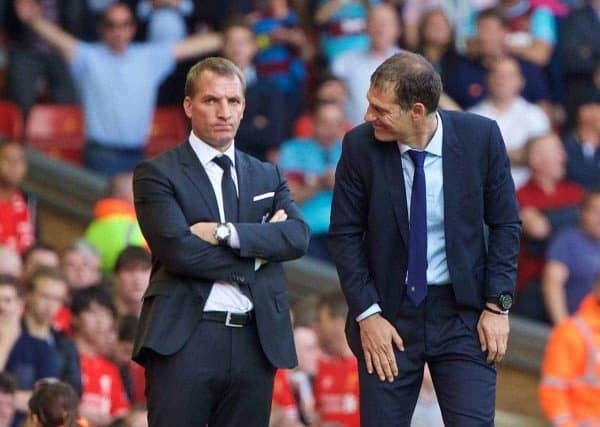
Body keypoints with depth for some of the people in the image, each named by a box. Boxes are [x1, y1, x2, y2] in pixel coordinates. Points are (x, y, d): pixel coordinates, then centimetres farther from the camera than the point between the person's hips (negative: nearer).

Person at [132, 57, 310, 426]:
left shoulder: (267, 176, 17)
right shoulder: (158, 174, 2)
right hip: (185, 340, -4)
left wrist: (226, 233, -13)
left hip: (256, 342, 4)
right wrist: (256, 250, -5)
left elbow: (299, 236, -1)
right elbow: (177, 250, -12)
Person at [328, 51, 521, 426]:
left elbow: (505, 225, 0)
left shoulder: (481, 137, -8)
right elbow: (345, 235, -1)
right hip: (388, 312, 1)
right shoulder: (360, 146, -8)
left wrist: (497, 305, -6)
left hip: (462, 311, -1)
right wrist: (367, 314, -8)